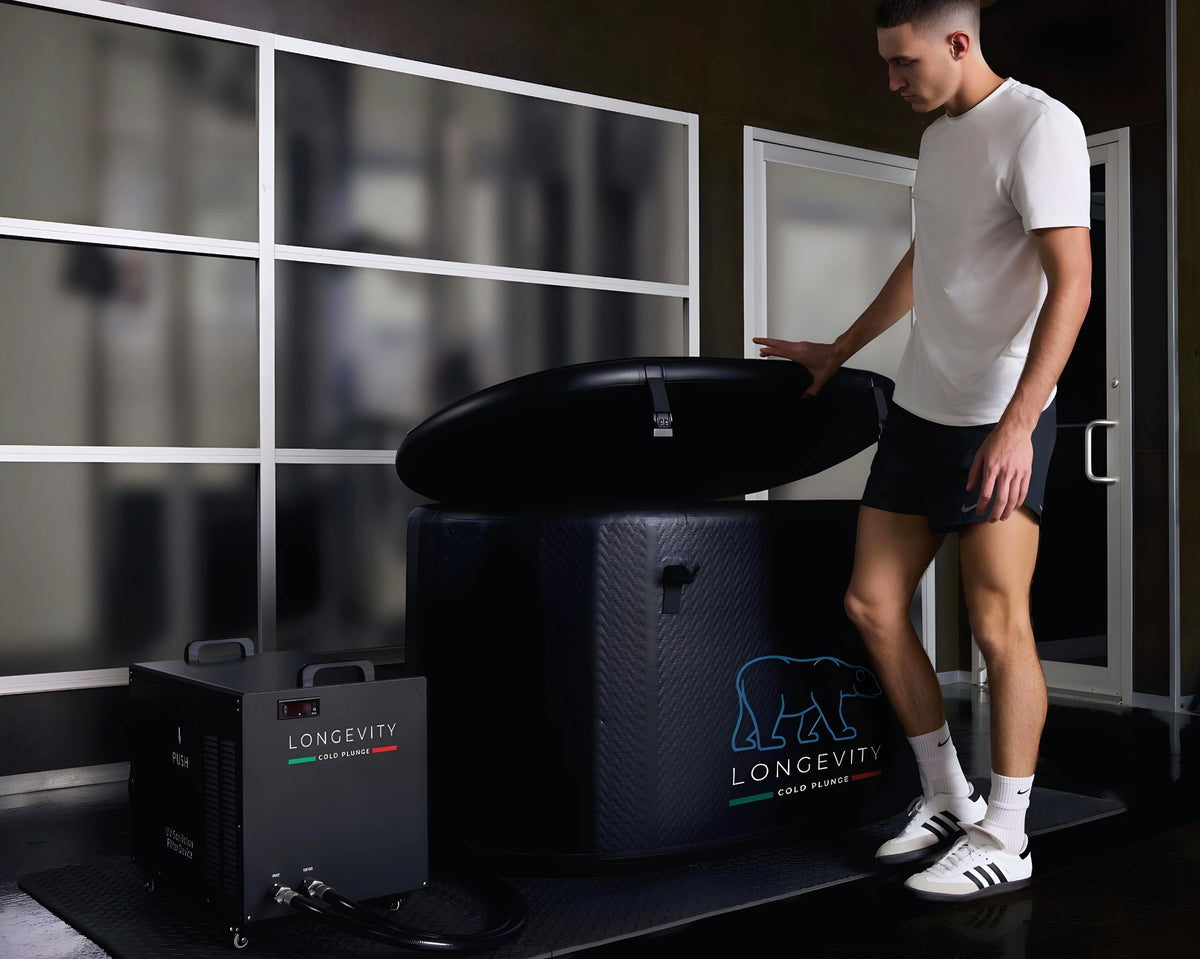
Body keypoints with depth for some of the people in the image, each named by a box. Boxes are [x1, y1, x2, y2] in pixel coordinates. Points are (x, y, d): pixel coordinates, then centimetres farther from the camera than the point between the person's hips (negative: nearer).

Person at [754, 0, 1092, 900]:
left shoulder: (1040, 125, -10)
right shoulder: (938, 136, 16)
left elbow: (1071, 284, -20)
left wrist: (1017, 426, -28)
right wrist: (838, 350, 36)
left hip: (998, 423, -8)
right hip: (919, 411, 9)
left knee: (999, 625, -3)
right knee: (872, 604, 7)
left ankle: (1004, 841, 11)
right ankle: (948, 798, 22)